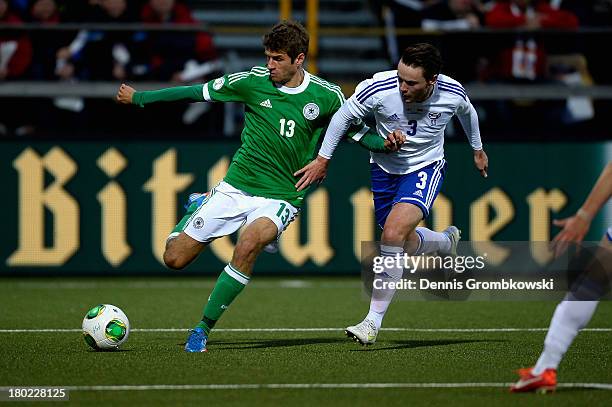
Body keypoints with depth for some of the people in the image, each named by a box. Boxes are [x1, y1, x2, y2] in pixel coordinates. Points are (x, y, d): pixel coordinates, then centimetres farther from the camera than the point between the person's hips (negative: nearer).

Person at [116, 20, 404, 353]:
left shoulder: (327, 96, -5)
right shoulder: (253, 81, -4)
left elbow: (358, 132, 8)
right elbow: (197, 92, 5)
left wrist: (385, 144, -15)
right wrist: (138, 97, 10)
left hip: (280, 197, -2)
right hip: (235, 187, 2)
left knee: (248, 244, -35)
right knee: (174, 259, -2)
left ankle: (203, 329, -21)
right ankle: (200, 207, 35)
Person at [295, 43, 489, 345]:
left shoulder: (453, 94, -21)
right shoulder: (380, 88, -27)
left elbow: (467, 113, 5)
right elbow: (344, 115, -9)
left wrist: (478, 149, 21)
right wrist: (322, 159, -6)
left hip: (426, 168, -2)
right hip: (385, 169, 2)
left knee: (393, 233, -24)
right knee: (405, 243, 11)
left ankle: (374, 320, -18)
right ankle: (448, 243, 48)